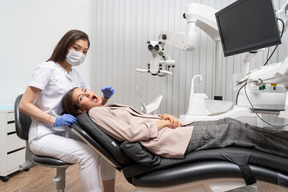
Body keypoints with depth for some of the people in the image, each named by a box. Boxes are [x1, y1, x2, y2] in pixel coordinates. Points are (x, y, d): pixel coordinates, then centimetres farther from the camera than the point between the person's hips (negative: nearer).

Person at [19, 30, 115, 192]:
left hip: (67, 132, 7)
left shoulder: (76, 75, 12)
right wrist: (55, 120, -24)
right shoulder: (48, 68, -9)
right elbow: (24, 105, -12)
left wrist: (105, 97, -9)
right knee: (88, 154, -28)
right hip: (44, 135, -6)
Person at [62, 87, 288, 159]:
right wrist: (161, 124, -10)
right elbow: (129, 132, -17)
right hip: (163, 140, -8)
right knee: (234, 130, -7)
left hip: (165, 129, 8)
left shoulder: (111, 107, 21)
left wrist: (163, 116, 2)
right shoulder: (96, 113, -4)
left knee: (228, 123, 3)